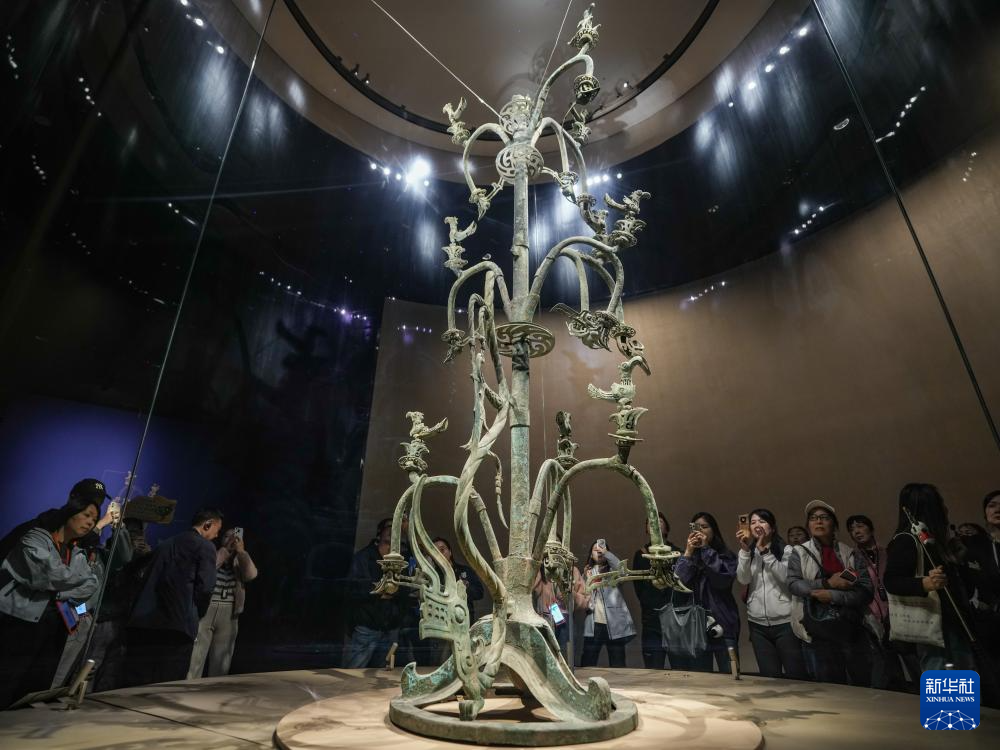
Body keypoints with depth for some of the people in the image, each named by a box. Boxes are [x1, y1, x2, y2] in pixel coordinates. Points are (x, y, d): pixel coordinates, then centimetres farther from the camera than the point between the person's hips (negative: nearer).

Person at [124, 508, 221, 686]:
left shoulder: (165, 544, 20)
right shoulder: (205, 546, -1)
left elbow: (148, 581, 19)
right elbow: (205, 587, -9)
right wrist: (196, 616, 9)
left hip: (142, 623, 7)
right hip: (177, 627, -6)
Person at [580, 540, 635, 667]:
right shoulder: (587, 572, 15)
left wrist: (605, 552, -22)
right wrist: (586, 603, -4)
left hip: (614, 624, -2)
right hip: (594, 624, 3)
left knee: (617, 664, 5)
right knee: (587, 663, 3)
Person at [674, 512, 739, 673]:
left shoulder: (725, 555, 4)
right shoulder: (687, 556, 11)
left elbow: (723, 580, -15)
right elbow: (677, 583, -4)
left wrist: (706, 549, -11)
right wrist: (688, 552, -9)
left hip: (722, 623, -2)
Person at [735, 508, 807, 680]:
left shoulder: (786, 550, 1)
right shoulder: (748, 553, 11)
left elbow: (786, 577, -15)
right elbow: (743, 579, -5)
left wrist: (765, 551, -18)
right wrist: (745, 549, -15)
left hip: (784, 622, -3)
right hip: (758, 624, 3)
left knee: (796, 676, -1)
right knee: (769, 677, 7)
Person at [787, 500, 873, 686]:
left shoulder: (851, 554, 3)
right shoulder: (799, 553, 2)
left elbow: (866, 590, -7)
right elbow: (793, 584, -10)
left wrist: (832, 596, -17)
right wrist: (827, 583, -18)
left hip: (851, 628, 1)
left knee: (863, 684, 13)